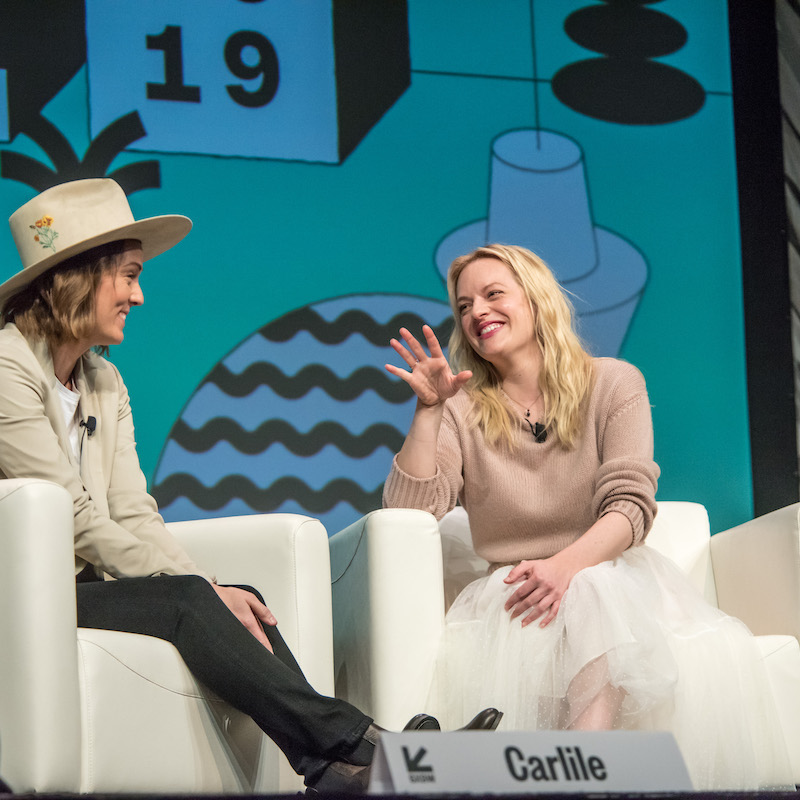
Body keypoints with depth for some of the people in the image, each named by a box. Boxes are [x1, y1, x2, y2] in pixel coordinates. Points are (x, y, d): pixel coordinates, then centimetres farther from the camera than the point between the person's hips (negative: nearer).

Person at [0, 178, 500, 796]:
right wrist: (201, 589, -18)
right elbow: (77, 521, -16)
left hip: (85, 585, 8)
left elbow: (134, 514, 8)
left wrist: (212, 589, -10)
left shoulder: (103, 381, 18)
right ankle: (359, 744, -35)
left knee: (240, 601, -16)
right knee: (183, 600, -28)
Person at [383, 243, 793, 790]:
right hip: (510, 595, 1)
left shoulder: (614, 385, 8)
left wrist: (566, 565, -25)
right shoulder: (462, 412, 11)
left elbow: (630, 506, -5)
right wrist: (428, 411, -10)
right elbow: (412, 511, -1)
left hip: (611, 576, 0)